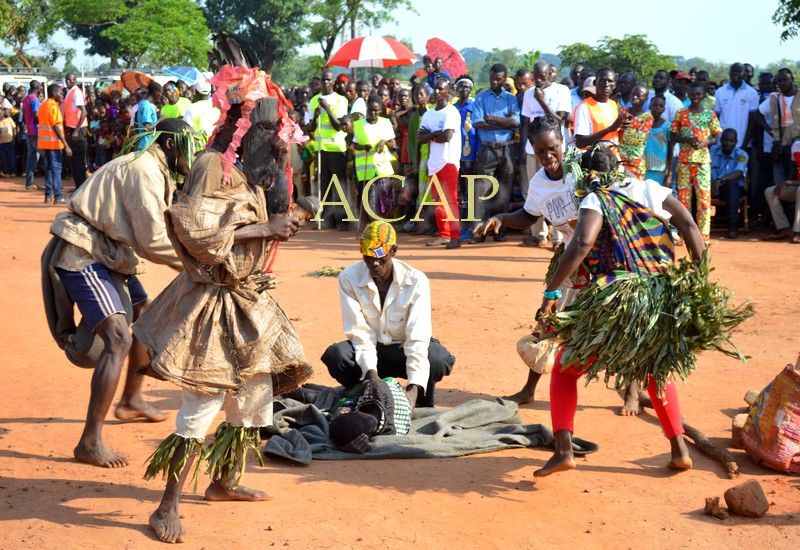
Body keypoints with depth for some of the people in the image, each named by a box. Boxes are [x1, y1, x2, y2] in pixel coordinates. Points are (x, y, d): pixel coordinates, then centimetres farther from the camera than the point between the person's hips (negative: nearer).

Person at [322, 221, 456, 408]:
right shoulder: (349, 278, -15)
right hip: (370, 351, 1)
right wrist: (370, 371, -34)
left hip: (404, 349, -1)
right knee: (335, 355, -31)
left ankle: (424, 406, -4)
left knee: (438, 358, -34)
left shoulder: (416, 280, -20)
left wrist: (414, 387, -39)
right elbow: (359, 331, -17)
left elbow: (417, 338, -27)